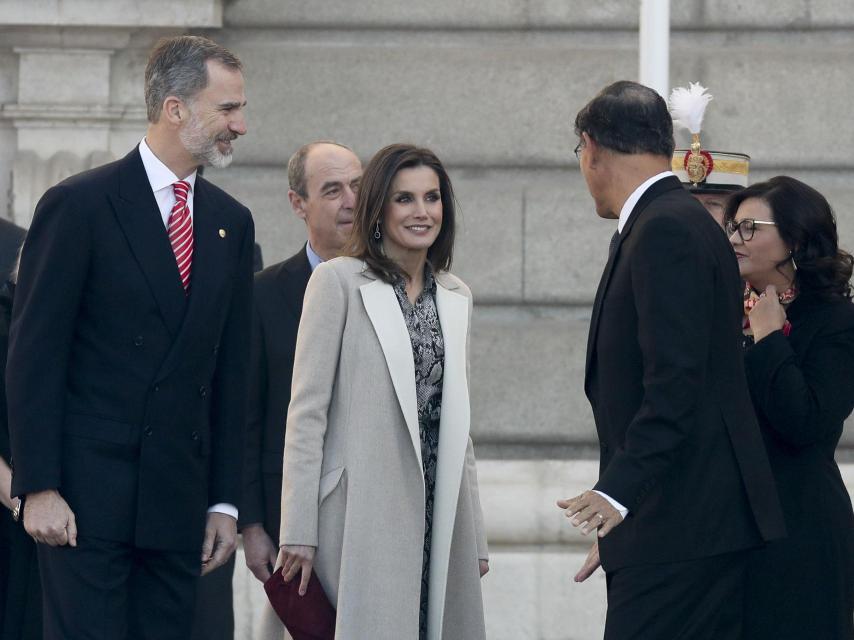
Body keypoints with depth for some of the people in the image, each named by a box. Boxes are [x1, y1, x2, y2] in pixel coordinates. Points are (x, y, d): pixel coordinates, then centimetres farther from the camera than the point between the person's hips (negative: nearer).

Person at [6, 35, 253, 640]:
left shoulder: (231, 222, 12)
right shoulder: (79, 205, -5)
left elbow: (230, 371, 14)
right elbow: (34, 357, -7)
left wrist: (225, 500, 9)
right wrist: (39, 489, -13)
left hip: (180, 501, 5)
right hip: (87, 499, -5)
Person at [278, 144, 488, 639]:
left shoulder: (456, 297, 16)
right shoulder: (339, 281, -2)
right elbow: (307, 408, -5)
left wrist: (475, 536, 16)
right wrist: (299, 529, -11)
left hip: (439, 518, 5)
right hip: (363, 516, -5)